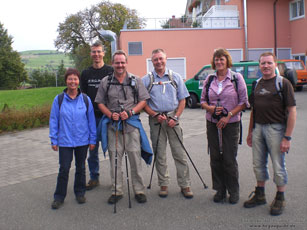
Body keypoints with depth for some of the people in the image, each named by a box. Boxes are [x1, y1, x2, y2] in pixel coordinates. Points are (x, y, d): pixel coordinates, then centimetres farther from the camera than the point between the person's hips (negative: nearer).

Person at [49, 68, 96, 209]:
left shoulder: (85, 99, -1)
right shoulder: (59, 99, -3)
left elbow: (91, 120, 4)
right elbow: (53, 120, 1)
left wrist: (92, 139, 3)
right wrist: (54, 140, -1)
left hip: (82, 141, 1)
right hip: (64, 141, -1)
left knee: (80, 167, 14)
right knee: (64, 169, 1)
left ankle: (80, 193, 31)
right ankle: (59, 197, 16)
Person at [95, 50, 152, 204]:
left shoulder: (135, 80, 6)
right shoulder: (105, 82, 9)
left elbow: (143, 100, 4)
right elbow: (100, 103, 9)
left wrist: (130, 112, -11)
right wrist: (110, 114, -8)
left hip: (132, 123, -1)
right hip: (113, 124, 1)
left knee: (135, 156, -1)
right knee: (114, 158, 5)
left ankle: (139, 190, 10)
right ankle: (117, 191, 16)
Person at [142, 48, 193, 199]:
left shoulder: (175, 77, 8)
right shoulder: (146, 80, 6)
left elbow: (182, 100, 7)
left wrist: (175, 117, -6)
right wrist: (155, 115, -10)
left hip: (173, 119, 0)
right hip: (155, 119, 0)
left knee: (179, 153, -1)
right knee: (159, 154, 5)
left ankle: (185, 185, 8)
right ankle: (163, 184, 16)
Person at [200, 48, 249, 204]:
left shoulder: (237, 78, -2)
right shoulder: (209, 79, 8)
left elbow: (244, 102, -3)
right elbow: (203, 100, 13)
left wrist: (228, 115, -12)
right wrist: (210, 108, -9)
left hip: (231, 124, -3)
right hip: (212, 124, 3)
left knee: (230, 159, -1)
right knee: (215, 158, 6)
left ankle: (233, 191, 16)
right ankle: (220, 190, 21)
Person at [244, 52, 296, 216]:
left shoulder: (283, 83, -8)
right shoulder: (257, 84, 11)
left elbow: (292, 111, -11)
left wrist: (287, 137, -15)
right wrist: (250, 132, 16)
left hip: (276, 128, -6)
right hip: (258, 128, 6)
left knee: (278, 165, 3)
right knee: (258, 164, 13)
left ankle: (280, 199, 19)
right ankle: (260, 195, 29)